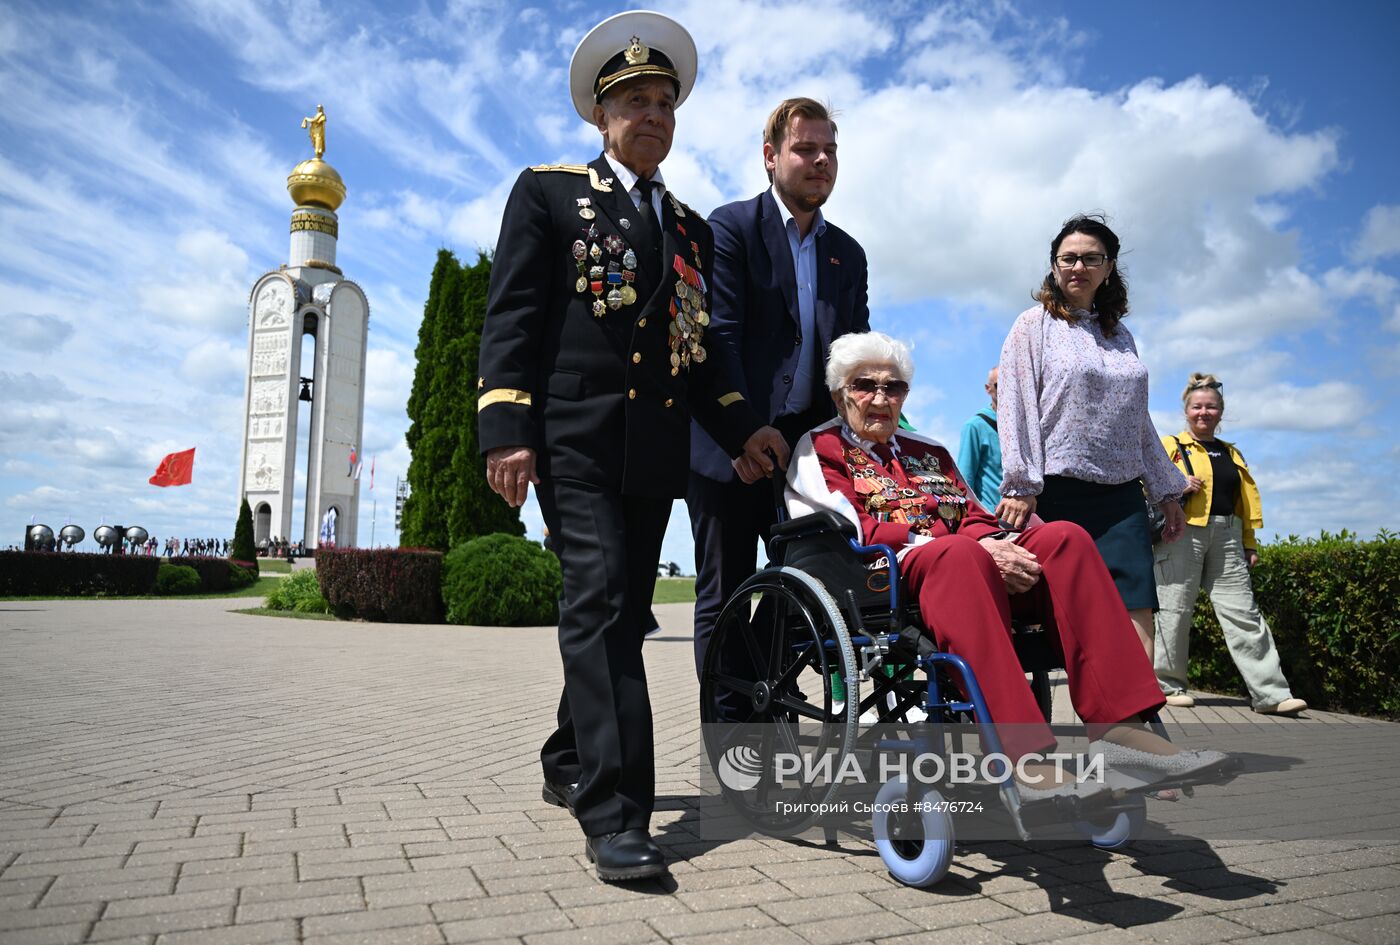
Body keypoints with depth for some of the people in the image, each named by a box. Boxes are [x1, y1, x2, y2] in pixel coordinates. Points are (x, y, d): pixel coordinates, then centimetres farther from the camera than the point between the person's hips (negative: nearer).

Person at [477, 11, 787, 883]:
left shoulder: (692, 227, 21)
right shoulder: (549, 191, 8)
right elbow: (512, 316, -2)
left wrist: (741, 426, 3)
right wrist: (507, 429, -13)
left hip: (656, 449, 5)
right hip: (576, 438, -5)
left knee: (622, 613, 10)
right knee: (600, 602, -14)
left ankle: (569, 762, 29)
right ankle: (615, 810, -10)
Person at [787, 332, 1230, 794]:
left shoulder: (930, 452, 30)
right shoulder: (819, 449, 12)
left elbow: (976, 519, 19)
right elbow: (854, 532, -5)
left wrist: (997, 545, -8)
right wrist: (974, 547, -12)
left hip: (968, 565, 6)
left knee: (1063, 537, -19)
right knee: (959, 553, -37)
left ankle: (1118, 725, -27)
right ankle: (1025, 757, -45)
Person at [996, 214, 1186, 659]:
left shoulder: (1120, 334, 20)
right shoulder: (1035, 324, 4)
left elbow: (1139, 422, 24)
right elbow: (1017, 406, -6)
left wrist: (1167, 492, 21)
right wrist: (1020, 487, -15)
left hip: (1122, 494, 5)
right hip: (1058, 491, -5)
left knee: (1137, 616, -6)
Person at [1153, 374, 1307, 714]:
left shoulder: (1231, 453, 22)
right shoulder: (1169, 446, 7)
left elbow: (1247, 500, 21)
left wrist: (1249, 543, 14)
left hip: (1226, 539, 4)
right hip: (1182, 536, -4)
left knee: (1243, 614, 0)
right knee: (1175, 610, -2)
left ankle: (1271, 693, 0)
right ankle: (1168, 685, 8)